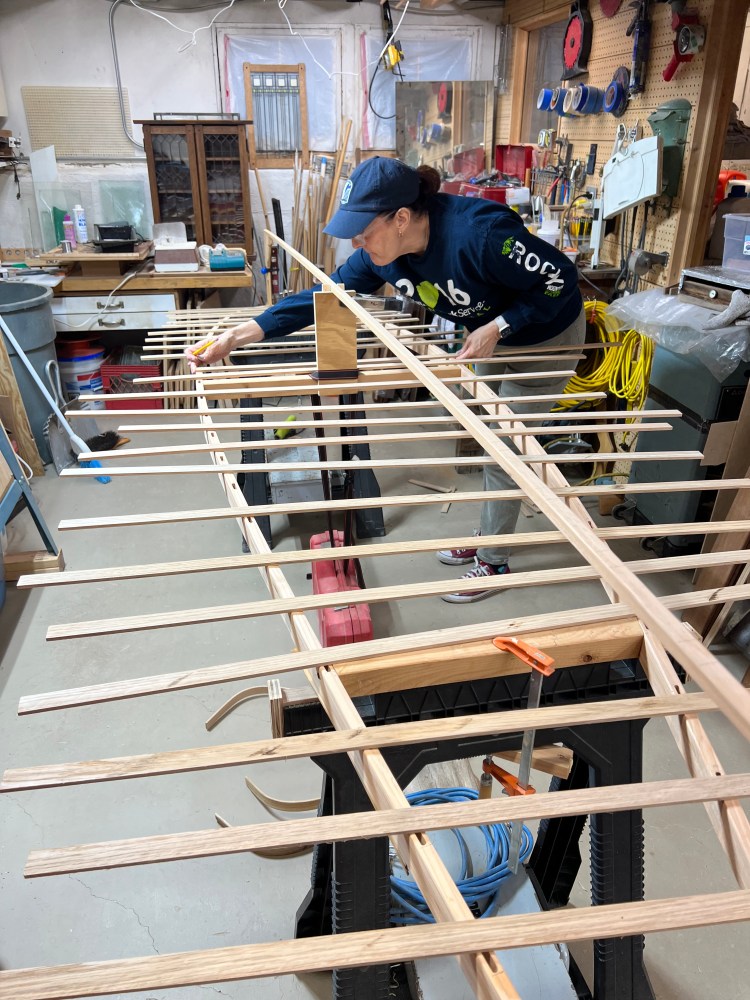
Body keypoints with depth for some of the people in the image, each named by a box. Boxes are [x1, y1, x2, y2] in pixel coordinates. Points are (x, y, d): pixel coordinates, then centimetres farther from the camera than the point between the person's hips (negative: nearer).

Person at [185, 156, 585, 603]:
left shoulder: (479, 232, -38)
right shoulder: (382, 253, -17)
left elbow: (561, 278, -26)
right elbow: (325, 295, -14)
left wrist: (496, 328, -30)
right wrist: (236, 336, -21)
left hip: (546, 335, -7)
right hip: (493, 335, 7)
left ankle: (494, 561, 18)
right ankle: (488, 535, 38)